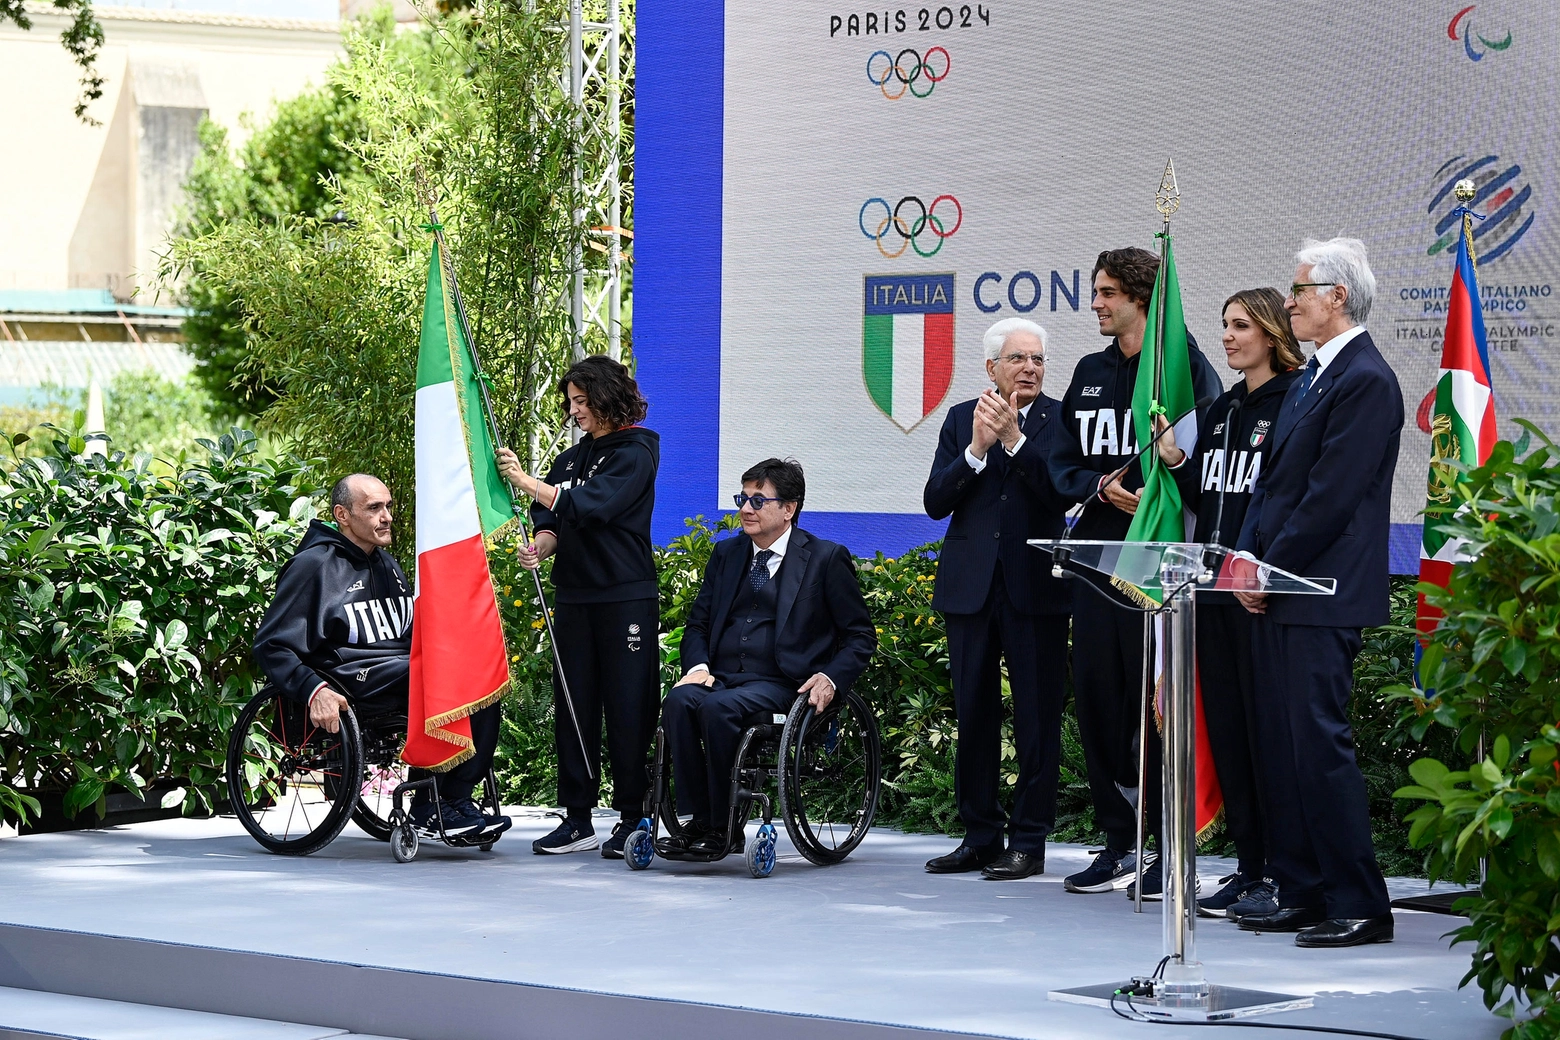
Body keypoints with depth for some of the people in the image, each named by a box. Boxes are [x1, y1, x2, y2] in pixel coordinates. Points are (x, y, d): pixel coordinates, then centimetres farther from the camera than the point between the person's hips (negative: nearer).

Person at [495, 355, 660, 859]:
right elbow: (553, 522, 13)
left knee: (627, 708, -5)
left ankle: (632, 818, -1)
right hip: (574, 596, 7)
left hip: (626, 597, -7)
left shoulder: (634, 453, -5)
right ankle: (576, 820, 9)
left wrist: (524, 480, -17)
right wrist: (538, 547, -9)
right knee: (572, 706, 5)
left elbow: (590, 506, -17)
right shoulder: (571, 459, 16)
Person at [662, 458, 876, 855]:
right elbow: (697, 624, 21)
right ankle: (696, 822, -26)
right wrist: (698, 666, -1)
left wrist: (830, 678, -13)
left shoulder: (826, 558, 5)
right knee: (680, 700, -29)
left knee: (719, 707, -34)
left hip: (779, 685, -5)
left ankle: (724, 829, -24)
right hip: (720, 678, 5)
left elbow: (860, 636, 5)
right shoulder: (726, 554, 20)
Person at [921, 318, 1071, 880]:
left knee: (1037, 717, -1)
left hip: (1036, 586, -3)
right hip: (971, 584, 3)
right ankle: (979, 836, 16)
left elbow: (1062, 494, -13)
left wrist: (1013, 438, -17)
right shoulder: (962, 419, 10)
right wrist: (977, 449, -12)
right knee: (973, 714, 8)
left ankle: (1029, 841, 5)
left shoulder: (1061, 420, 1)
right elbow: (935, 501, 2)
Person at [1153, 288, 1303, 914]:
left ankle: (1279, 874, 0)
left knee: (1266, 727, -6)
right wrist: (1177, 463, 2)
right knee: (1225, 725, 8)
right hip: (1215, 586, 8)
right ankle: (1248, 867, 14)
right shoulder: (1224, 409, 17)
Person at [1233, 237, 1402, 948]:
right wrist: (1248, 563, 6)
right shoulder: (1311, 377, 18)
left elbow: (1330, 496, -18)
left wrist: (1268, 568, -13)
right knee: (1280, 743, 10)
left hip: (1321, 595, -10)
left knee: (1320, 742, -10)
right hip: (1277, 593, 10)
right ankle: (1302, 895, 16)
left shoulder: (1367, 381, -13)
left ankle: (1360, 906, -5)